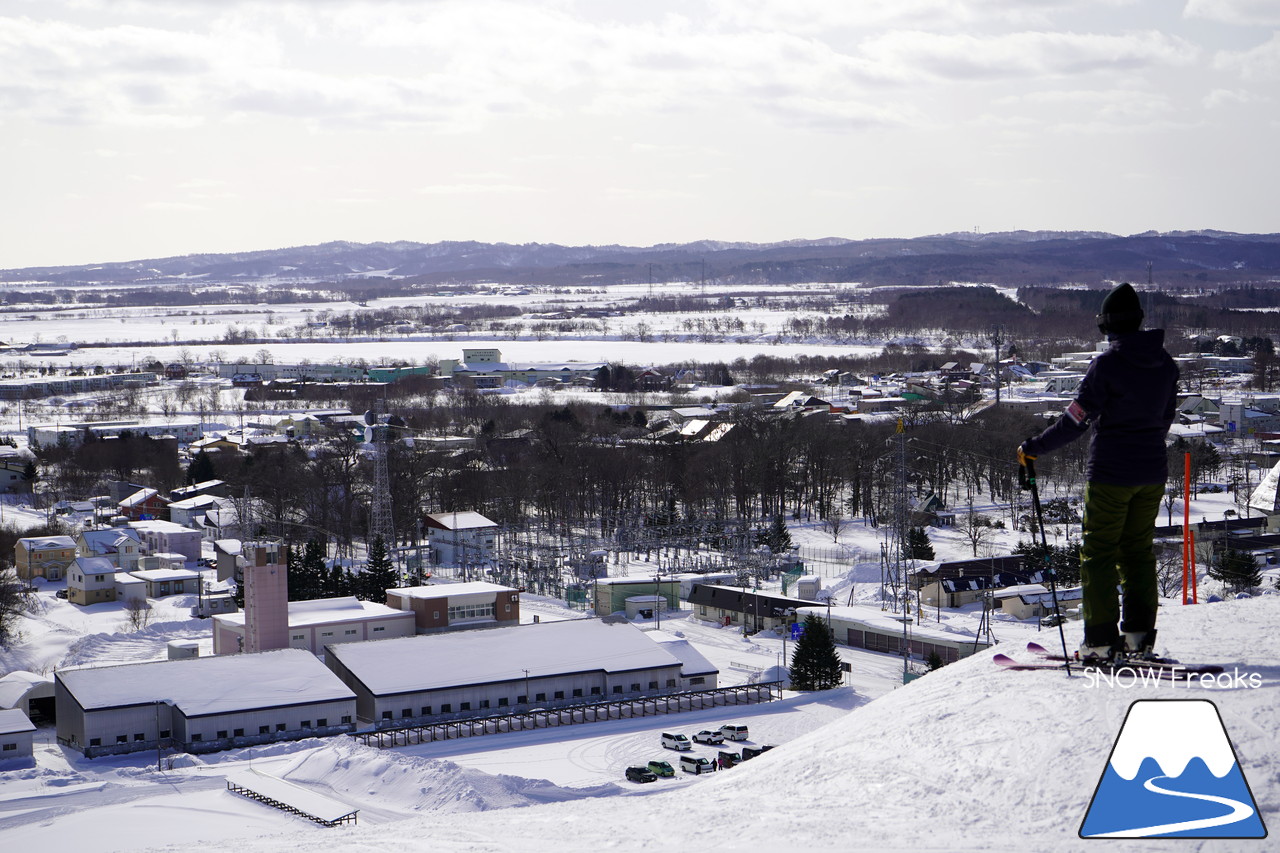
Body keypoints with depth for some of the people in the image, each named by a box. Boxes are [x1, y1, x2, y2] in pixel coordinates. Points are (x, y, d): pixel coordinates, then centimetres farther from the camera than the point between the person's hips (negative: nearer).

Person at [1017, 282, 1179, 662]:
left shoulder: (1106, 364, -16)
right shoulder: (1165, 364, 4)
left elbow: (1075, 420, -15)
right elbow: (1165, 418, 14)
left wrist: (1034, 448, -5)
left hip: (1110, 474, -6)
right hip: (1152, 473, 6)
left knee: (1098, 552, 2)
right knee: (1138, 550, 14)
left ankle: (1100, 639, -2)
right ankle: (1139, 634, 10)